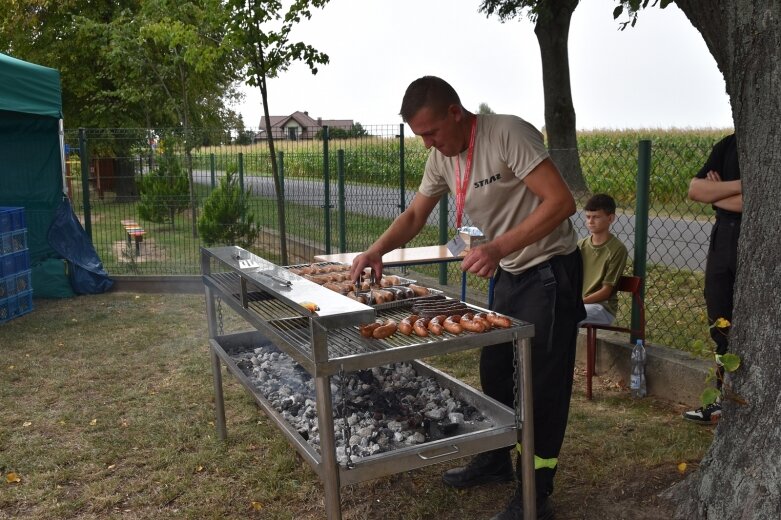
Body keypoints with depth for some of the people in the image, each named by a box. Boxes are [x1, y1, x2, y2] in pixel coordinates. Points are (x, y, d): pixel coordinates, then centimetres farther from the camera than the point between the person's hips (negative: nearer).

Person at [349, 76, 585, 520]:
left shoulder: (508, 134, -23)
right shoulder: (443, 156, 1)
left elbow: (562, 202, -28)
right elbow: (415, 216, 9)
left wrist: (497, 248, -34)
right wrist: (377, 250, -9)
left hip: (550, 271, -8)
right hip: (509, 274, 8)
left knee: (543, 382, -2)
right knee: (495, 370, 15)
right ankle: (496, 459, 34)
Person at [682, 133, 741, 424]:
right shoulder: (727, 145, 11)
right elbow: (695, 190, 3)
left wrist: (716, 195, -5)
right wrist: (738, 186, -11)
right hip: (723, 239, 6)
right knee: (722, 326, 11)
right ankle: (725, 402, 22)